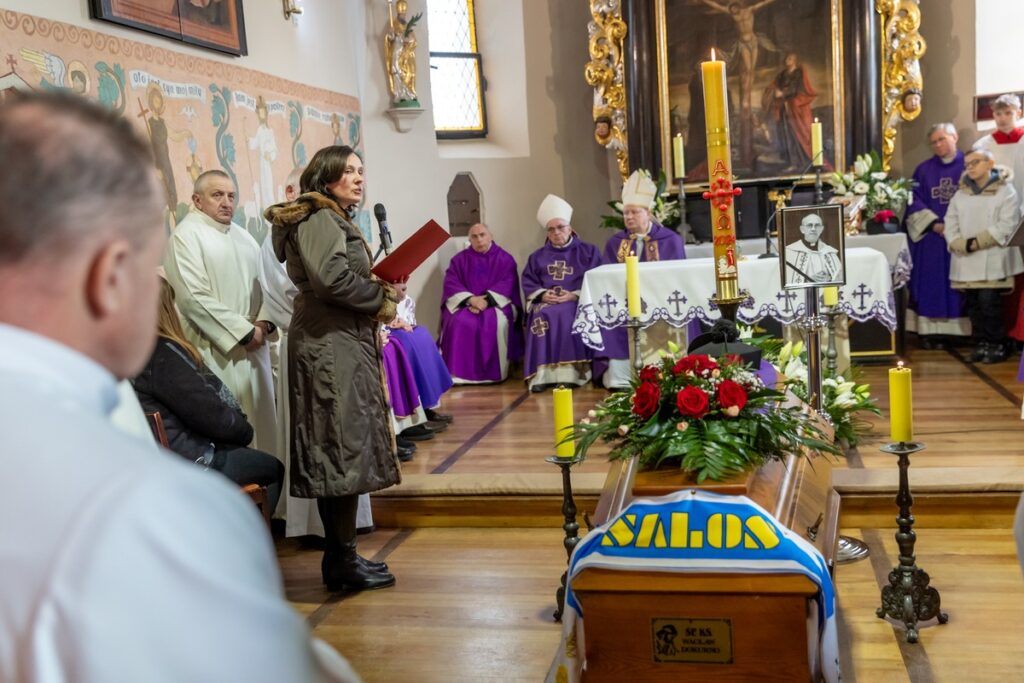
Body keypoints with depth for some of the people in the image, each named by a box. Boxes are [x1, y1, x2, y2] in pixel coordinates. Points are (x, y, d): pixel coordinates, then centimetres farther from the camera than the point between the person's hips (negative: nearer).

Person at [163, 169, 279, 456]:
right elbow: (194, 297, -15)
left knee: (259, 422, 9)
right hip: (216, 349, -7)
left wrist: (264, 322, -3)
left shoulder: (242, 236, 17)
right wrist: (244, 332, -14)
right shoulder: (186, 235, -7)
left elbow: (260, 284, 17)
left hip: (253, 346, 7)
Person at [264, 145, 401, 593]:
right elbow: (331, 279, -22)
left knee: (339, 452, 11)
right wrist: (383, 296, -9)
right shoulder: (319, 218, -9)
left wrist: (379, 293, 7)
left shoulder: (334, 220, 22)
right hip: (331, 348, -11)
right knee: (344, 450, -7)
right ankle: (342, 564, 0)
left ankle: (342, 558, 18)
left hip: (342, 344, 11)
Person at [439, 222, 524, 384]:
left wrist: (486, 300, -22)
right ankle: (458, 372, -28)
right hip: (465, 303, 1)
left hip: (496, 303, -1)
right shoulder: (459, 259, 10)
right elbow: (451, 284, -2)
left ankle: (495, 372, -23)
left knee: (497, 322, -34)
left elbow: (507, 284, -7)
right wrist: (471, 299, -20)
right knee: (459, 322, -31)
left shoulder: (505, 259, 6)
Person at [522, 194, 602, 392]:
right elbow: (528, 283, 11)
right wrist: (542, 295, -11)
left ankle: (569, 373, -39)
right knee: (542, 316, -33)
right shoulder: (537, 257, 21)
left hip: (577, 302, -2)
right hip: (546, 302, 2)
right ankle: (541, 374, -37)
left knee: (565, 314, -37)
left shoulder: (588, 252, 13)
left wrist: (575, 295, -15)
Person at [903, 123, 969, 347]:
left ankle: (962, 329, 4)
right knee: (931, 285, 0)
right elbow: (914, 201, 3)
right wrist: (934, 224, -10)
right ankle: (931, 331, 2)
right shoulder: (924, 169, 10)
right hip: (930, 237, 2)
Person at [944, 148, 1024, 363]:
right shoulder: (960, 194, 15)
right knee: (973, 303, 4)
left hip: (993, 259, -5)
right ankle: (982, 343, 13)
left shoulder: (1005, 191, 1)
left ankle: (997, 344, 0)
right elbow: (950, 225, 9)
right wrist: (961, 245, -8)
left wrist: (978, 241, -14)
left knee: (989, 302, -11)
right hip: (966, 260, 5)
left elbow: (1007, 225, -9)